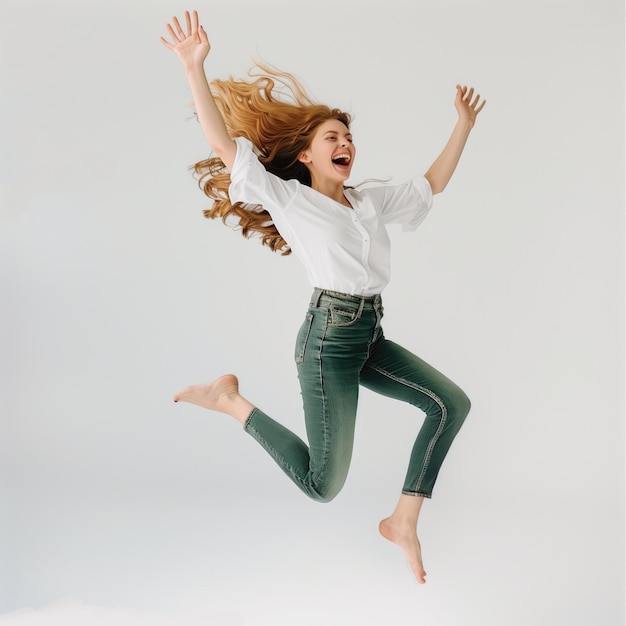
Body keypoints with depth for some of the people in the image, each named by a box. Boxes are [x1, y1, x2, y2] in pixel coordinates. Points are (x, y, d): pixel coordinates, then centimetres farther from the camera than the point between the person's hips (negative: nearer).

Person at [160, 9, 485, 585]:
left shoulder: (370, 201, 15)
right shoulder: (288, 199, -2)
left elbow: (432, 184, 26)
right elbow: (225, 147, -11)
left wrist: (464, 126, 24)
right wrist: (195, 68, -18)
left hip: (370, 337, 7)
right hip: (329, 337, -7)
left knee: (451, 402, -7)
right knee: (323, 484, -6)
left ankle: (404, 522, 0)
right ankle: (232, 400, 12)